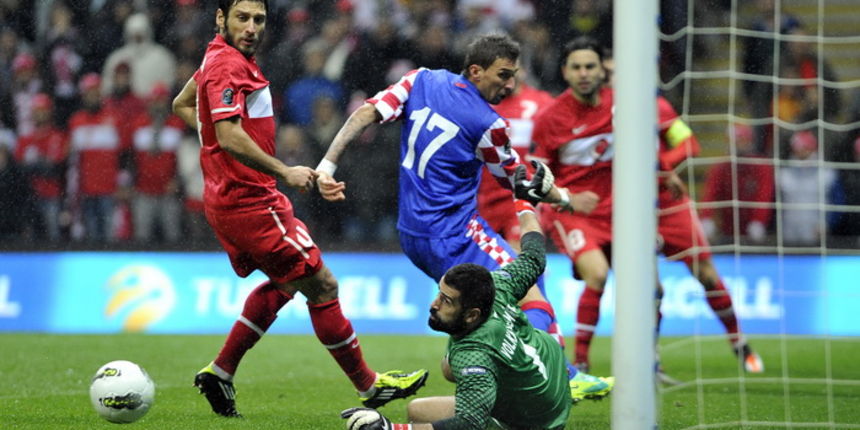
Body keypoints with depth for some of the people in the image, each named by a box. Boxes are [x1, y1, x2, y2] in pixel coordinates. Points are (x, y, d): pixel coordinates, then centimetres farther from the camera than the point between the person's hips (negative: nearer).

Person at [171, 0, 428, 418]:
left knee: (284, 284, 25)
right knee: (322, 286, -2)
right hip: (250, 203, -11)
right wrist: (284, 172, -25)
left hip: (228, 199, 11)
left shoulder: (220, 58, 12)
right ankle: (369, 386, 7)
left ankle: (220, 373, 21)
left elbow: (181, 104, 29)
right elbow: (230, 137, -30)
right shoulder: (227, 64, -19)